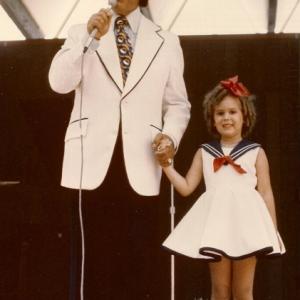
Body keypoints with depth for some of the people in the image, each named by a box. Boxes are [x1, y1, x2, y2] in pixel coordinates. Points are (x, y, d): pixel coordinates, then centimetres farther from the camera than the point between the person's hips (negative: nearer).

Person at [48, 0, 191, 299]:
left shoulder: (166, 42, 13)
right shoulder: (81, 32, 11)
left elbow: (178, 103, 13)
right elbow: (59, 82, -5)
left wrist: (171, 135, -6)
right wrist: (89, 36, -15)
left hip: (140, 163, 1)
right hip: (93, 160, 0)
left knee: (142, 261, 1)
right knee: (94, 257, 3)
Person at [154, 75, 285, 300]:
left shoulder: (255, 152, 4)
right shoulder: (204, 152, 10)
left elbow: (266, 193, 5)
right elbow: (186, 187, 11)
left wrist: (273, 231, 3)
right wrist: (167, 165, 1)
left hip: (246, 222, -1)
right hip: (216, 223, 2)